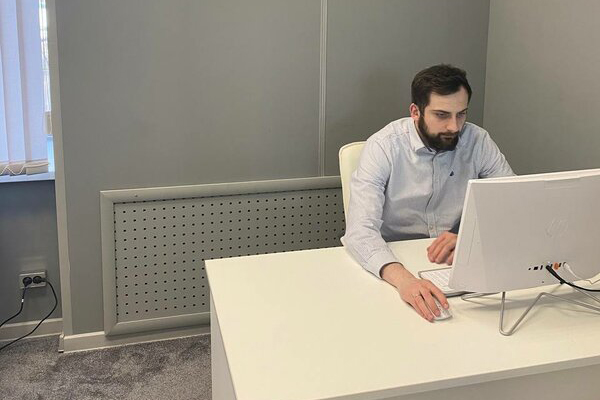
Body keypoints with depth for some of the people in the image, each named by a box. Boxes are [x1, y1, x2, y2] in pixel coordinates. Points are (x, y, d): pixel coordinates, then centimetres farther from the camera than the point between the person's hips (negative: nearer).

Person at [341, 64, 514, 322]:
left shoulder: (478, 142, -4)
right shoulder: (383, 147, -15)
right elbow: (360, 230, -26)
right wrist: (403, 279, -45)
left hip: (458, 264, 4)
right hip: (393, 262, -3)